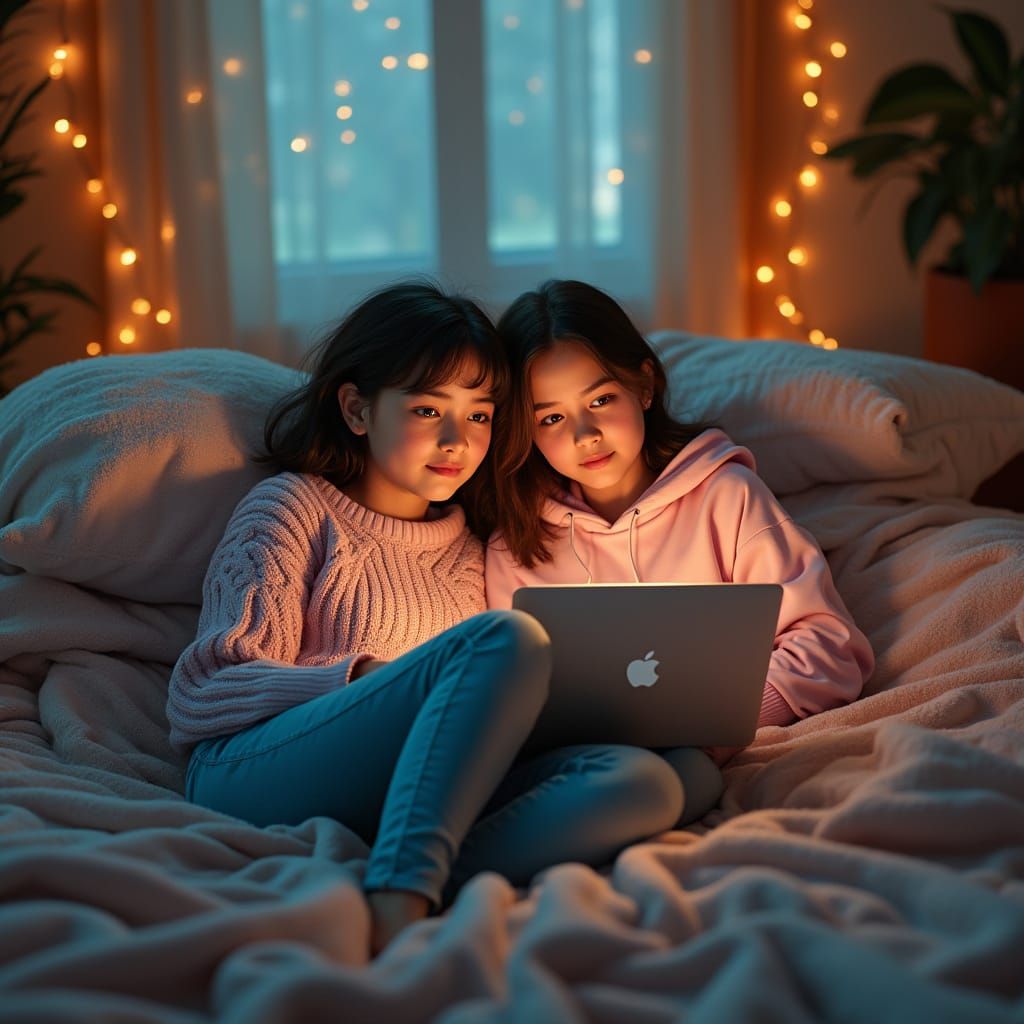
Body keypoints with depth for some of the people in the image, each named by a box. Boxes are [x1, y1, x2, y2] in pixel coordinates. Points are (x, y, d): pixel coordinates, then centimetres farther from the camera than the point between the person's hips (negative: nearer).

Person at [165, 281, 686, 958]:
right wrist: (366, 677, -15)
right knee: (510, 639, -28)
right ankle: (399, 905, -46)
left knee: (645, 783, -23)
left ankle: (398, 900, -44)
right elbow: (201, 697, 0)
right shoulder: (295, 508, 10)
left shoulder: (466, 547, 27)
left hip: (411, 794, 5)